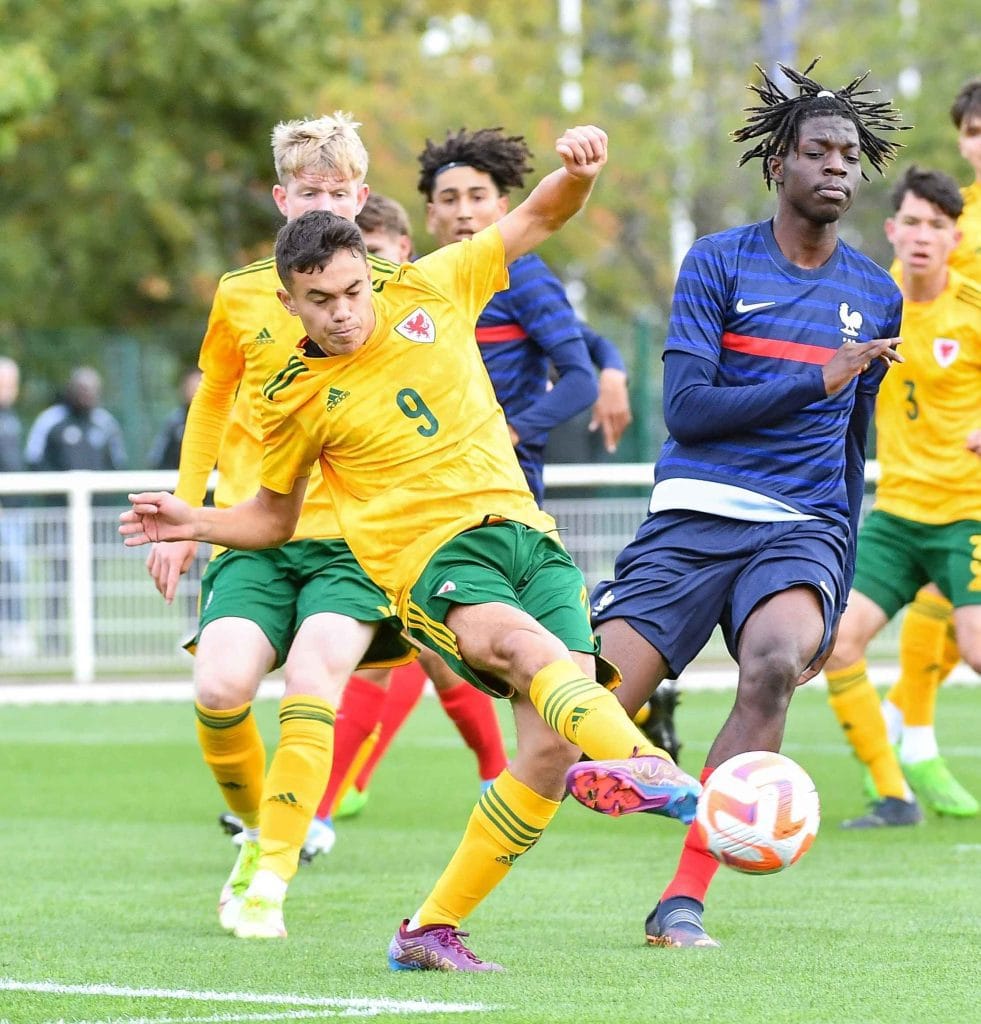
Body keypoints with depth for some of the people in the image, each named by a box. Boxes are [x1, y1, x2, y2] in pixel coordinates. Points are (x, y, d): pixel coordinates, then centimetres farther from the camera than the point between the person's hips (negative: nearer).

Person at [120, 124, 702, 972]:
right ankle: (647, 766, -65)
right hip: (431, 559, -4)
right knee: (530, 648, -37)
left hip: (522, 532, 4)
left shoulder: (428, 291, 7)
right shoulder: (297, 400, 4)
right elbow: (273, 516, 20)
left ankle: (432, 929, 0)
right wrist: (194, 522, 2)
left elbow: (540, 217, 15)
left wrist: (578, 169, -6)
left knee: (552, 746, -12)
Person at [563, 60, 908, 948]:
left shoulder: (877, 297, 14)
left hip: (803, 528, 1)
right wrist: (818, 381, -14)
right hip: (695, 517, -1)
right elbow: (685, 407, -8)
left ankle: (683, 902, -25)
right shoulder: (718, 262, 2)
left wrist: (833, 601, 23)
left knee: (774, 666, -30)